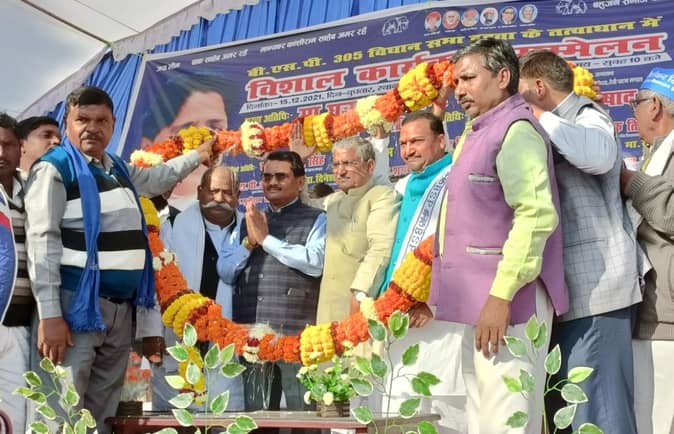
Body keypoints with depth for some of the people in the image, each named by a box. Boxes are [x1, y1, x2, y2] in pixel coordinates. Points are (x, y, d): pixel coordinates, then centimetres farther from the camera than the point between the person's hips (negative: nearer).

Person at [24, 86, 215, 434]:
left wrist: (196, 157, 43)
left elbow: (155, 179, 40)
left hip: (120, 306, 8)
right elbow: (42, 242, -12)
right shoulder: (54, 169, -6)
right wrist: (49, 314, -19)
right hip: (76, 304, -8)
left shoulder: (119, 169, 16)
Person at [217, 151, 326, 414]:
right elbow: (225, 272, 14)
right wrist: (249, 242, -3)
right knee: (255, 413, 11)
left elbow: (315, 262, -14)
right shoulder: (249, 221, 20)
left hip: (298, 334, -5)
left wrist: (266, 239, -8)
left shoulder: (316, 220, 4)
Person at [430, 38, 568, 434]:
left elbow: (536, 215, -22)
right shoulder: (478, 133, 19)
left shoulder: (515, 129, -11)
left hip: (506, 299, -10)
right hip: (479, 300, 10)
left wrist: (501, 295, -25)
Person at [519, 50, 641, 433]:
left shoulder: (587, 115, -5)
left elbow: (600, 155, -30)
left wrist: (536, 114, -21)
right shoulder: (562, 127, 22)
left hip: (593, 288, -10)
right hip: (570, 289, 10)